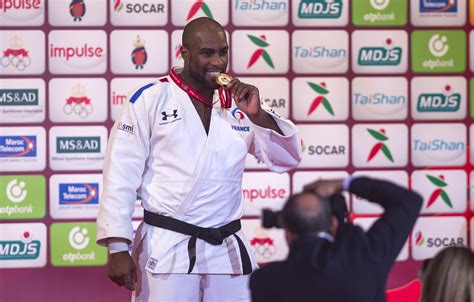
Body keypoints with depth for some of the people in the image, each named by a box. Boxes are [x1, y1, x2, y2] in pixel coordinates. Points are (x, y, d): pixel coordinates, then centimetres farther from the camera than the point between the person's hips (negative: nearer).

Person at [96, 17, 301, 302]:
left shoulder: (238, 103, 10)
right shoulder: (152, 99, -2)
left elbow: (289, 158, 10)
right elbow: (121, 174, -6)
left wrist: (258, 115, -7)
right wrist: (118, 248, -10)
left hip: (229, 251, 4)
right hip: (167, 249, -4)